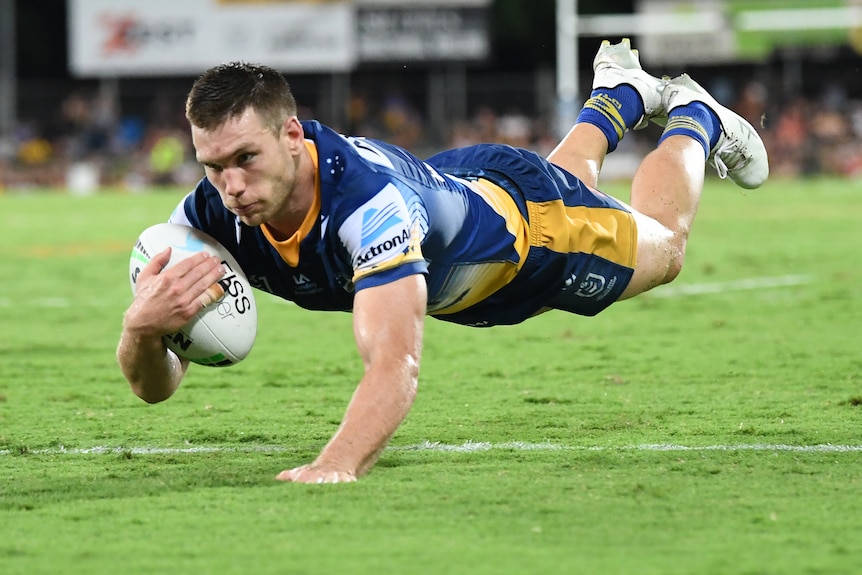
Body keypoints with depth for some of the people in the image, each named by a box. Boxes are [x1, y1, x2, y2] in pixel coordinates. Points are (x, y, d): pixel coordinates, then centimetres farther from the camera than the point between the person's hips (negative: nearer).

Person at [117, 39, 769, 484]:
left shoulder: (367, 196, -52)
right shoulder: (212, 215, -35)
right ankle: (621, 95, 69)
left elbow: (396, 363, -63)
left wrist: (335, 467, -80)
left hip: (528, 221, -5)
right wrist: (141, 329, -55)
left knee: (662, 246, 28)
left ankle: (692, 119, 55)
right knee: (574, 180, 40)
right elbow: (156, 385, -30)